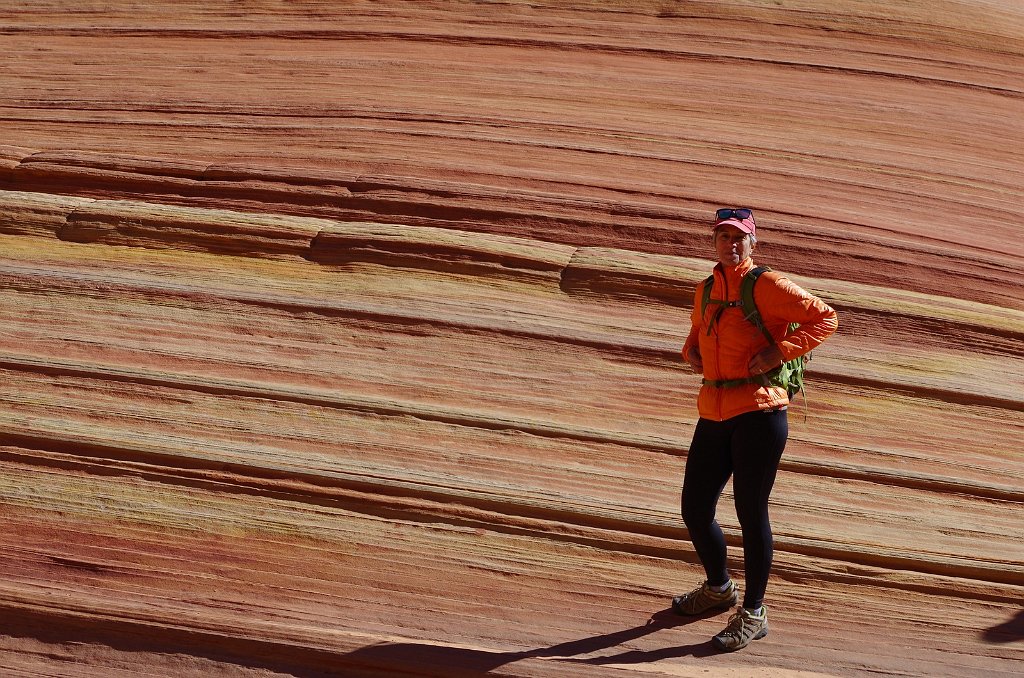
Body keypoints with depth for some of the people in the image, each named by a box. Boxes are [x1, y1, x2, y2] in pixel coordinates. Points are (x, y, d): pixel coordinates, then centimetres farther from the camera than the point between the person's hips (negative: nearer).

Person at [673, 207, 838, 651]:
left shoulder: (767, 286, -6)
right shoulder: (705, 290, 15)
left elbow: (824, 318, -9)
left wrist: (779, 352, -17)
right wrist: (691, 351, 11)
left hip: (758, 415, -7)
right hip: (713, 415, 7)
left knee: (750, 513, -3)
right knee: (694, 509, 11)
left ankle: (753, 613, 13)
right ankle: (719, 588, 38)